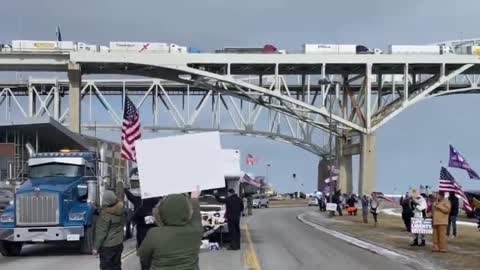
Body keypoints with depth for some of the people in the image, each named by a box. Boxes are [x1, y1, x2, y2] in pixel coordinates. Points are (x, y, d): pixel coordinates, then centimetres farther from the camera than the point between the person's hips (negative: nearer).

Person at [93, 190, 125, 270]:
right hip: (119, 243, 7)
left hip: (107, 246, -7)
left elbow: (101, 233, -19)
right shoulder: (120, 209, -7)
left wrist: (96, 247, -11)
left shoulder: (105, 214, -23)